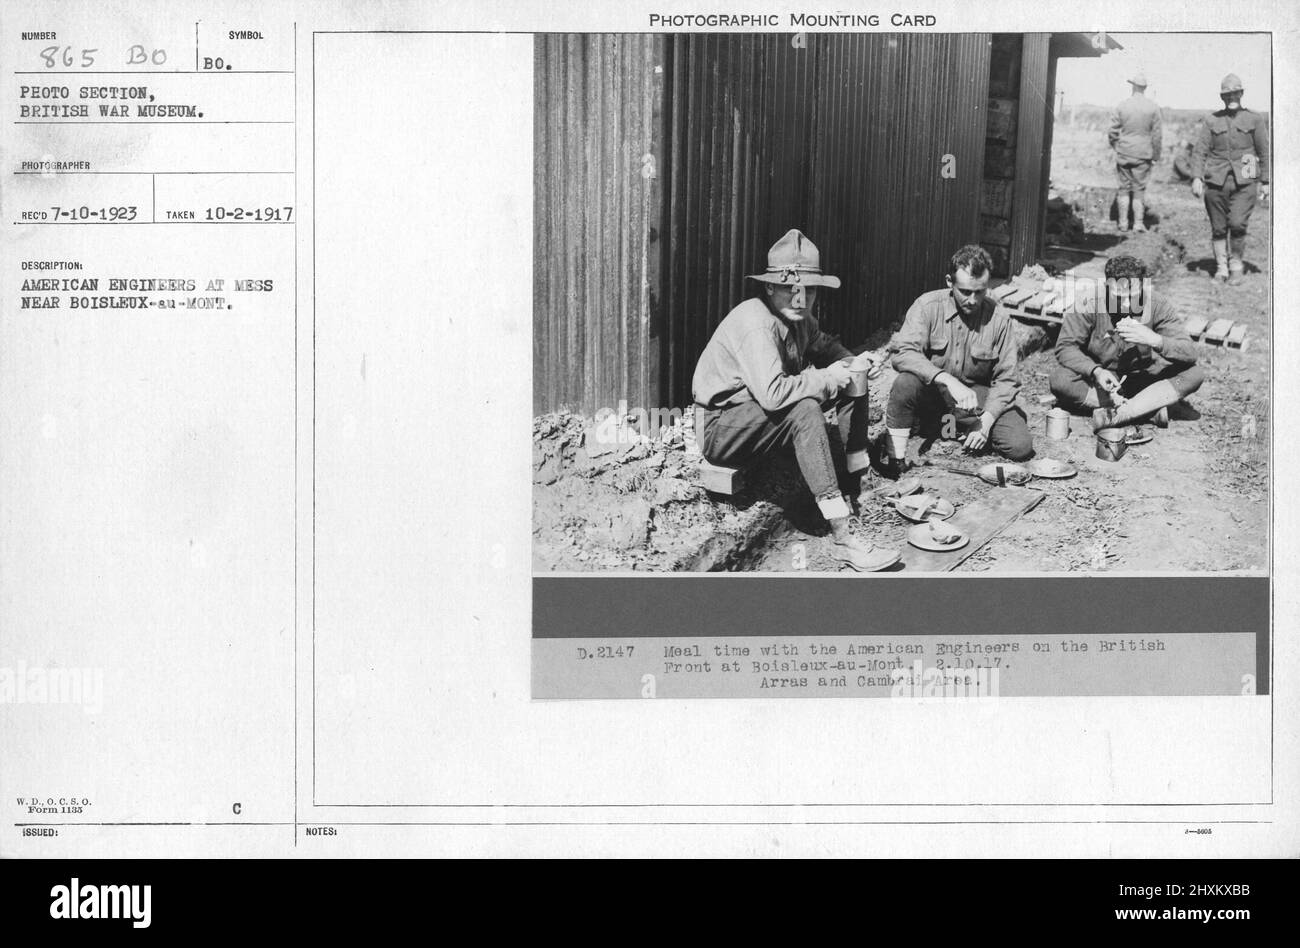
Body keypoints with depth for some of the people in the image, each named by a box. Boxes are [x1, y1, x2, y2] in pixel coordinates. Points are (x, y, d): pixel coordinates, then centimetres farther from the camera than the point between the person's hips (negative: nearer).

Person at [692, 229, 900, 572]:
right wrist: (826, 379, -24)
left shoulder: (798, 317, 2)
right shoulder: (756, 323, -26)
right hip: (720, 425, -10)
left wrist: (853, 363, 0)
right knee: (804, 411, -36)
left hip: (762, 412, 10)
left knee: (852, 384, 4)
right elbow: (773, 394, -37)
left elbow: (824, 346, 22)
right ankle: (842, 539, -38)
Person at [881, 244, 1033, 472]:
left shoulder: (998, 318, -7)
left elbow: (1005, 379, -3)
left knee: (1021, 446, -17)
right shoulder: (928, 306, -12)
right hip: (932, 392, -3)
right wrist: (948, 380, -38)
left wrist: (986, 421, -17)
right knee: (907, 382, -36)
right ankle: (894, 458, -20)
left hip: (977, 396, 3)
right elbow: (904, 354, -25)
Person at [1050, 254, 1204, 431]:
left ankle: (1114, 417, -30)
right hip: (1099, 377, -1)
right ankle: (1148, 408, -25)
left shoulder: (1156, 305, -17)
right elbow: (1065, 347, -18)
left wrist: (1154, 339, -40)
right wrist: (1095, 371, -35)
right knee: (1058, 380, -32)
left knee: (1194, 374, -23)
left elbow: (1189, 353, -21)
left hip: (1141, 379, 1)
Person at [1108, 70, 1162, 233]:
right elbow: (1156, 135, -1)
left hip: (1123, 153, 0)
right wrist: (1156, 156, 7)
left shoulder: (1122, 106, -4)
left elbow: (1113, 132, -1)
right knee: (1139, 189, 6)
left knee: (1124, 188, 9)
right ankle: (1138, 223, 5)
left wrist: (1116, 148, 15)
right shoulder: (1153, 108, -4)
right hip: (1143, 155, 0)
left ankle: (1123, 223, 11)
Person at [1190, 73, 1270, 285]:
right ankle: (1221, 267, 18)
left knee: (1238, 224, -14)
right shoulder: (1211, 120, 9)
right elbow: (1199, 150, 5)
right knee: (1218, 228, 3)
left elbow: (1264, 152, 9)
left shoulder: (1254, 119, 8)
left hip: (1244, 180, -1)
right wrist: (1196, 177, -7)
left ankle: (1237, 265, 5)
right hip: (1216, 180, 2)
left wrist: (1265, 182, 5)